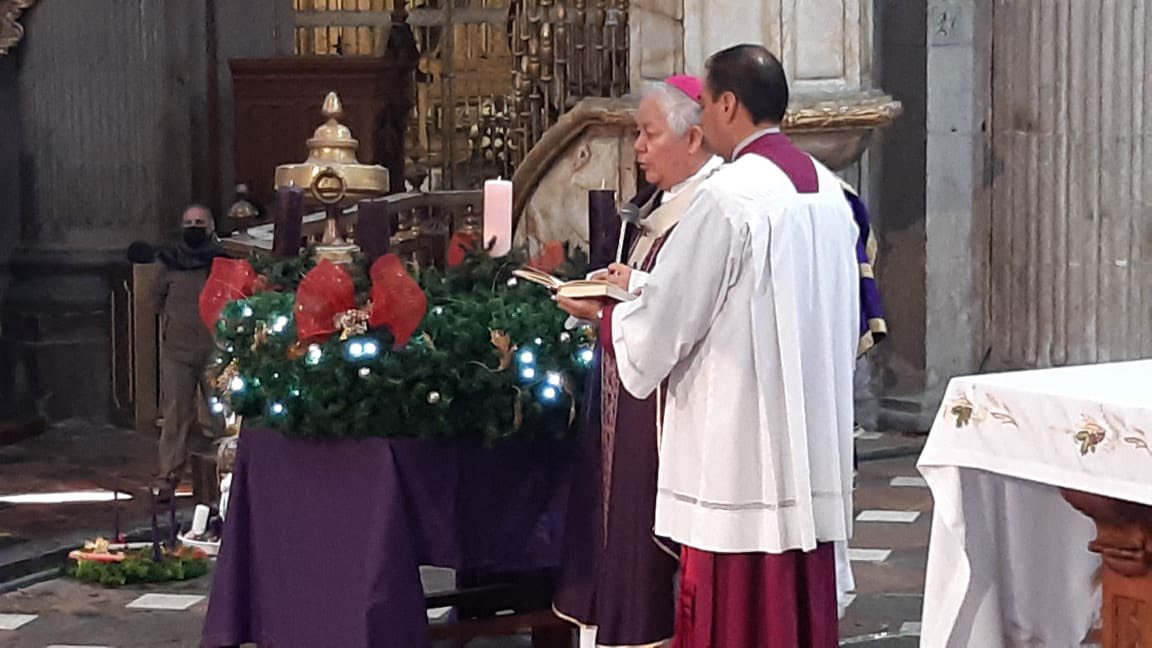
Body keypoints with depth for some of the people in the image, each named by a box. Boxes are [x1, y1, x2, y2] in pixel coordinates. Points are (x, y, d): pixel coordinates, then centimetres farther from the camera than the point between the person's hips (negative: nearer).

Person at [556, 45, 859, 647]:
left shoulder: (728, 196, -15)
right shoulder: (827, 189, 8)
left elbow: (665, 319, -12)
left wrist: (601, 313, 9)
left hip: (740, 445, -8)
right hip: (813, 444, 8)